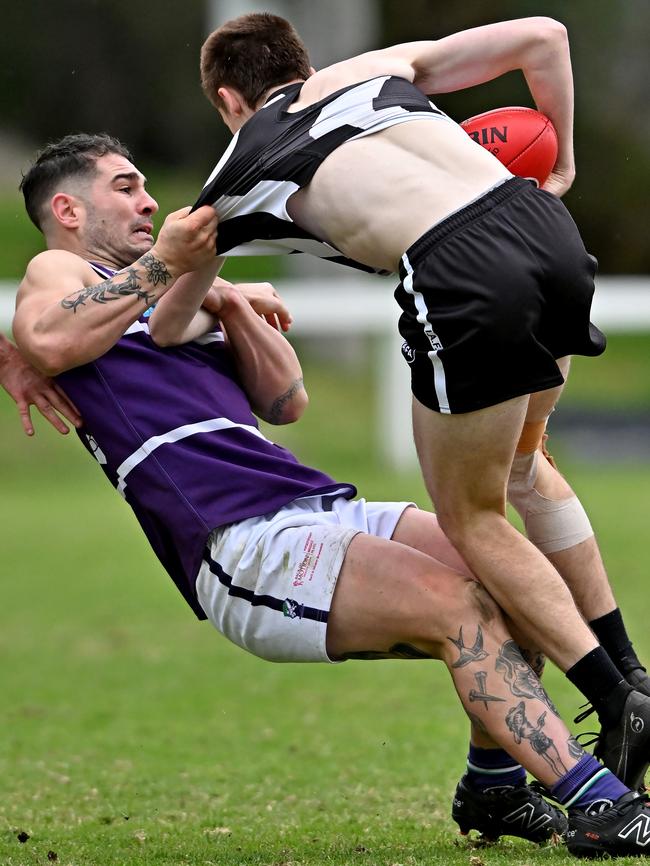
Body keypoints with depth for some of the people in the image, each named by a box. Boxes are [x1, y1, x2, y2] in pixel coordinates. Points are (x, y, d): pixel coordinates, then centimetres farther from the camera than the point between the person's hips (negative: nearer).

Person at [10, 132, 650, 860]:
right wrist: (162, 263, -18)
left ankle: (493, 789, 6)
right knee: (456, 602, -24)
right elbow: (48, 344, -18)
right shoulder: (57, 274, 10)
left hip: (318, 508, 9)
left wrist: (227, 304, 9)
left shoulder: (169, 299, 34)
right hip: (239, 547, -9)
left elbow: (285, 401, 22)